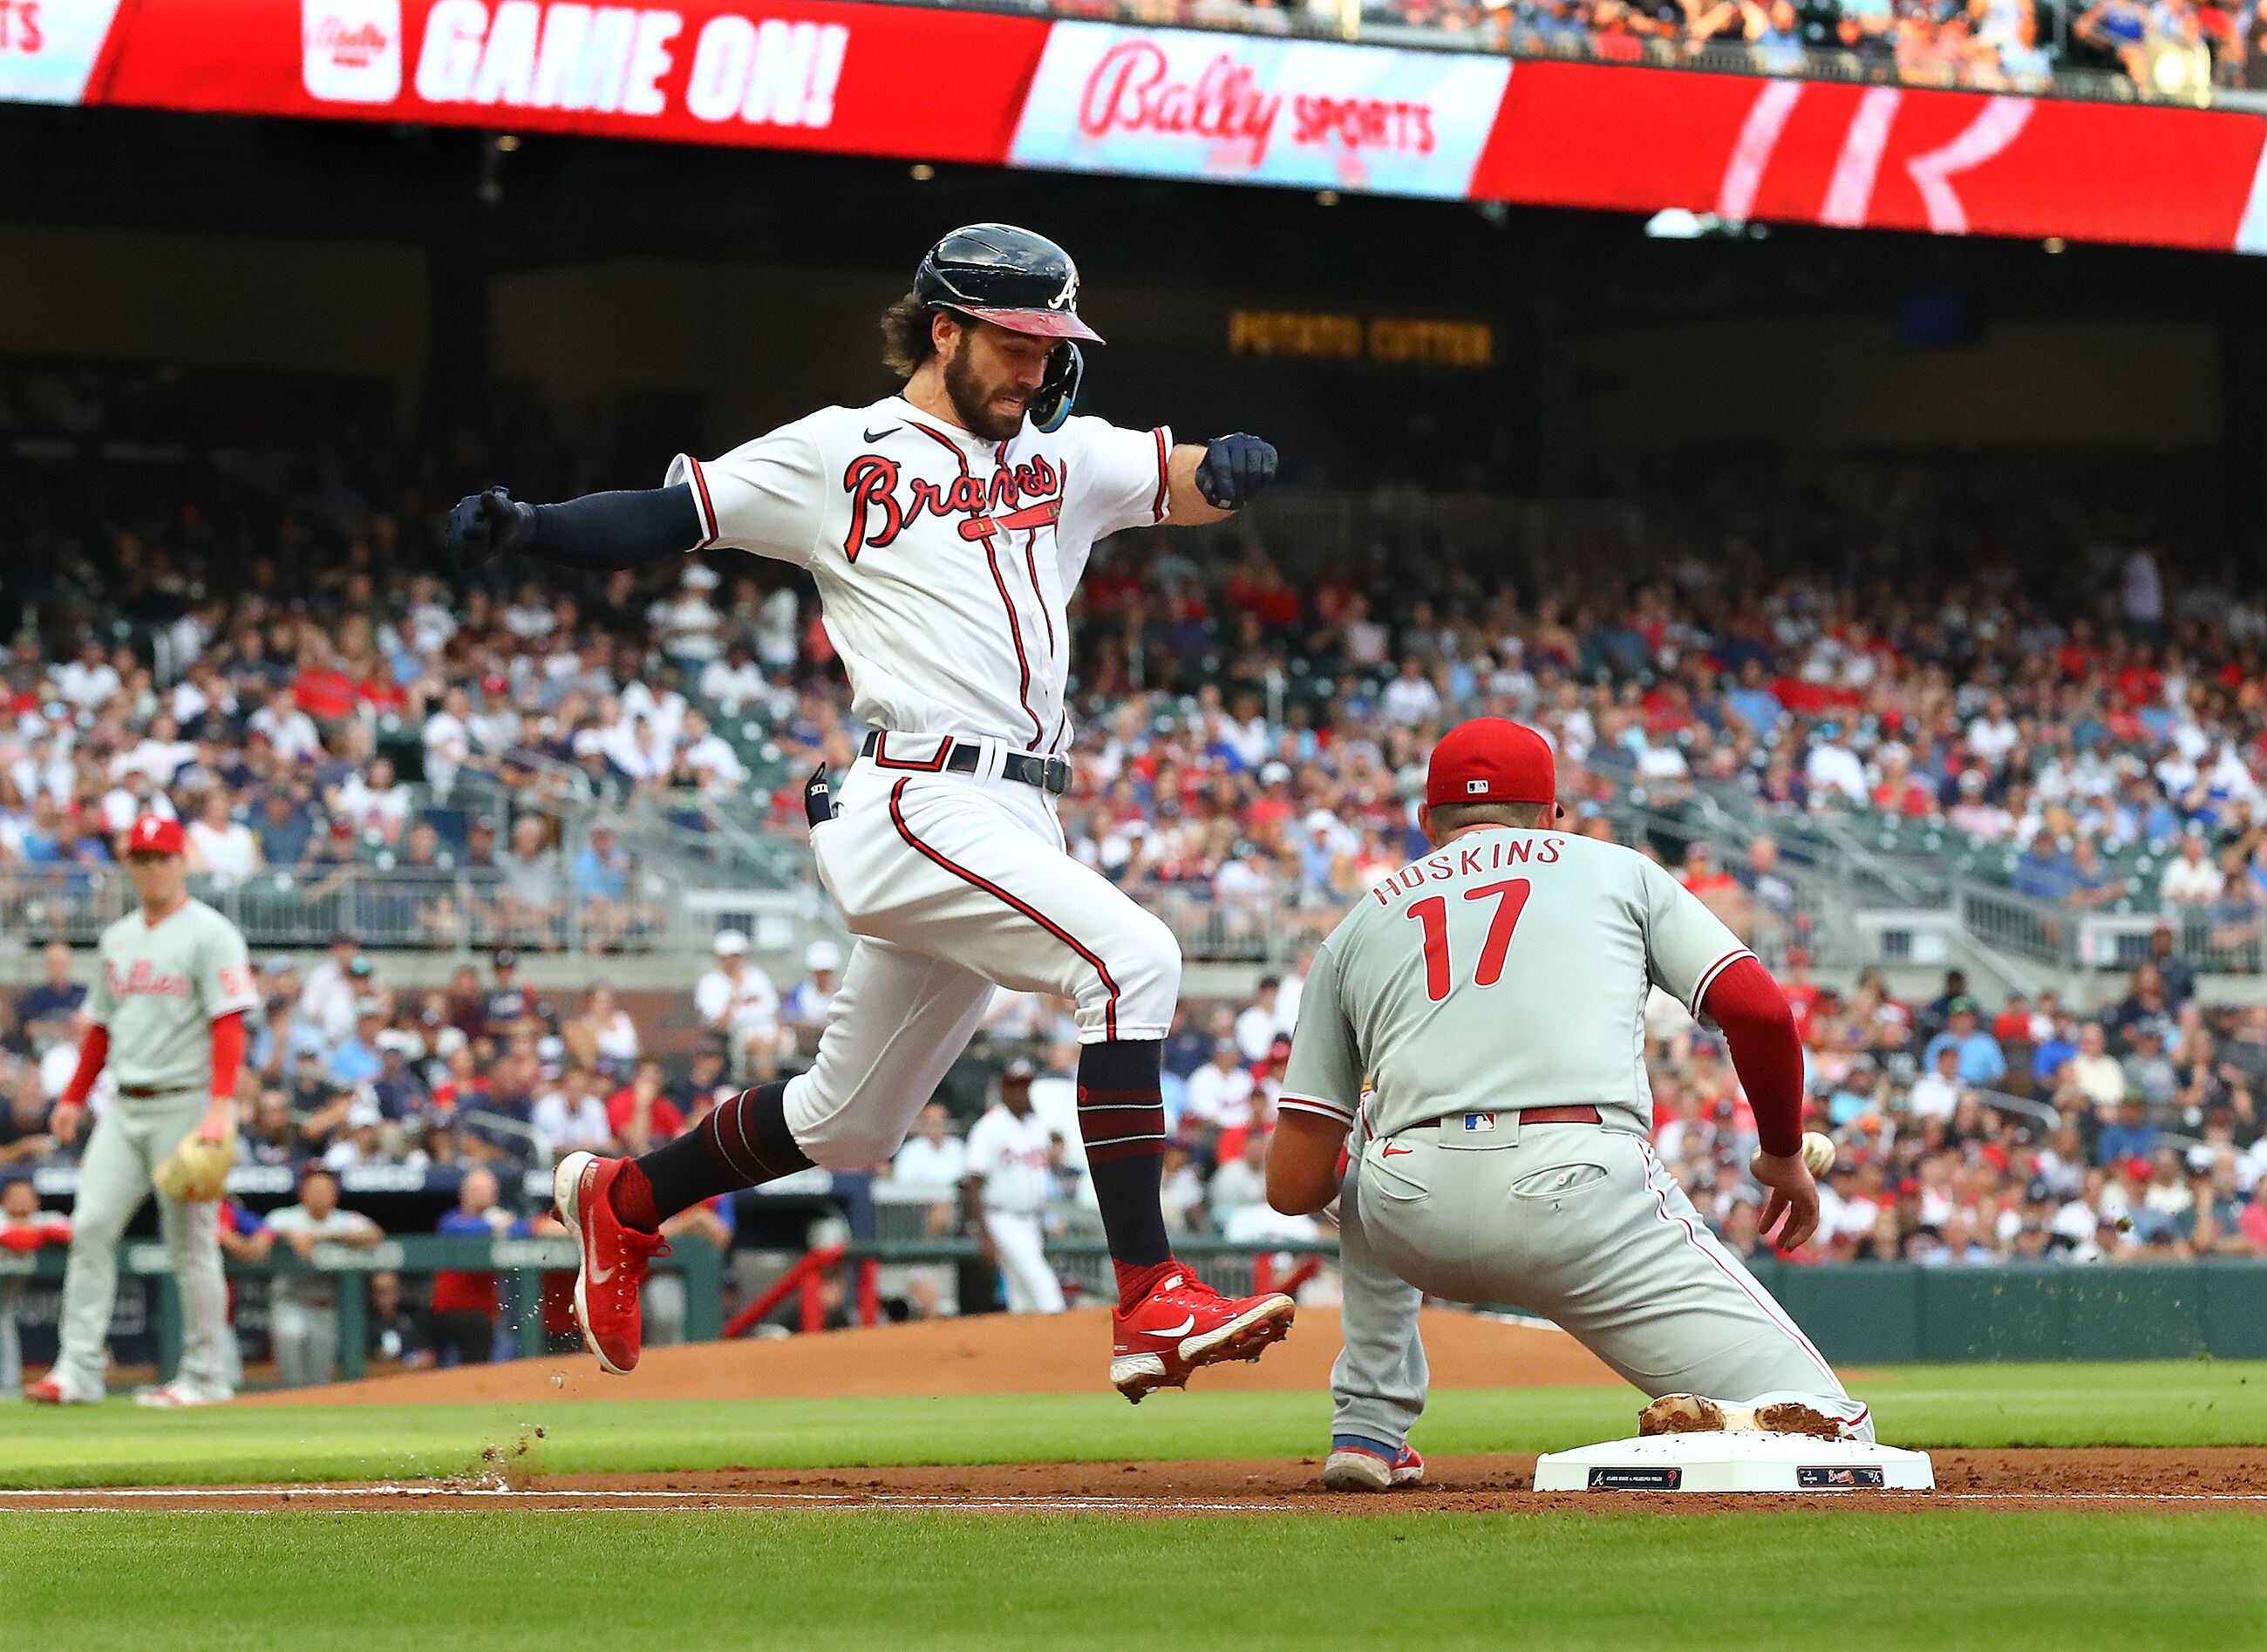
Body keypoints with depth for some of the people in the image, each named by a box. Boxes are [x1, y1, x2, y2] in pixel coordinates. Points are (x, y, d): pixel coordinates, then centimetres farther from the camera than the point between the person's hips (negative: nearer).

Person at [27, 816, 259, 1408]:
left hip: (184, 1103, -7)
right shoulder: (118, 938, 16)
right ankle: (79, 1370, -6)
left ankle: (206, 1376, 5)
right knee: (91, 1226, -4)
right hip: (124, 1107, 7)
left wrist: (221, 1106, -23)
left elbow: (229, 1025, -14)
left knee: (190, 1243, -3)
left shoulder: (209, 934, -6)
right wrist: (74, 1098, 18)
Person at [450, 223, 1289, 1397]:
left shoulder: (1062, 458, 18)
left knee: (851, 1121, 18)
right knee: (1130, 956, -26)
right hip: (916, 803, -7)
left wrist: (1230, 470, -16)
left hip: (1015, 823, 7)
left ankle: (621, 1200, 40)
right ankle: (1150, 1303, -31)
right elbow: (659, 518, 1)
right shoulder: (840, 456, 3)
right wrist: (523, 527, -16)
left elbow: (1188, 483, 8)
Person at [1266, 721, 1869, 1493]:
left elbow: (1294, 1187, 19)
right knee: (1830, 1430, 0)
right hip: (1582, 1194, -3)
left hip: (1414, 1223, 3)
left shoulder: (1356, 926, 26)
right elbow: (1758, 1009, 8)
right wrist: (1784, 1156, 26)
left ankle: (1368, 1423, 32)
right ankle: (1728, 1428, -33)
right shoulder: (1617, 869, 23)